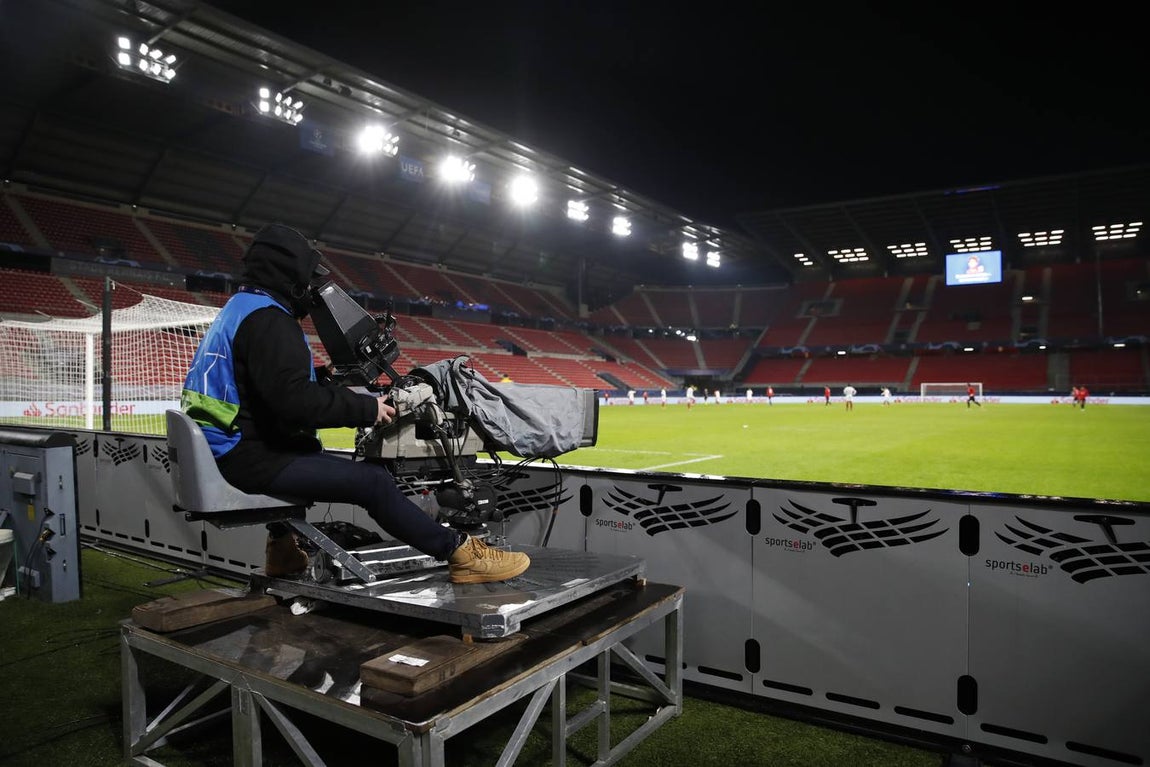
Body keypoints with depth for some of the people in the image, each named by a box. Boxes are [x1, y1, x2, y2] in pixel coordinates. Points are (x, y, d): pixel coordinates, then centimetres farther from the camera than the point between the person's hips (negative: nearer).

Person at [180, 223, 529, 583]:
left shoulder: (239, 309, 17)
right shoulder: (268, 320, -16)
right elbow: (295, 400, -27)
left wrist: (345, 393, 13)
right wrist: (366, 408, -17)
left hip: (226, 449, 11)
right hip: (250, 457, -11)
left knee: (313, 455, 38)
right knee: (373, 480, -16)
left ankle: (282, 550, 39)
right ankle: (462, 552, -12)